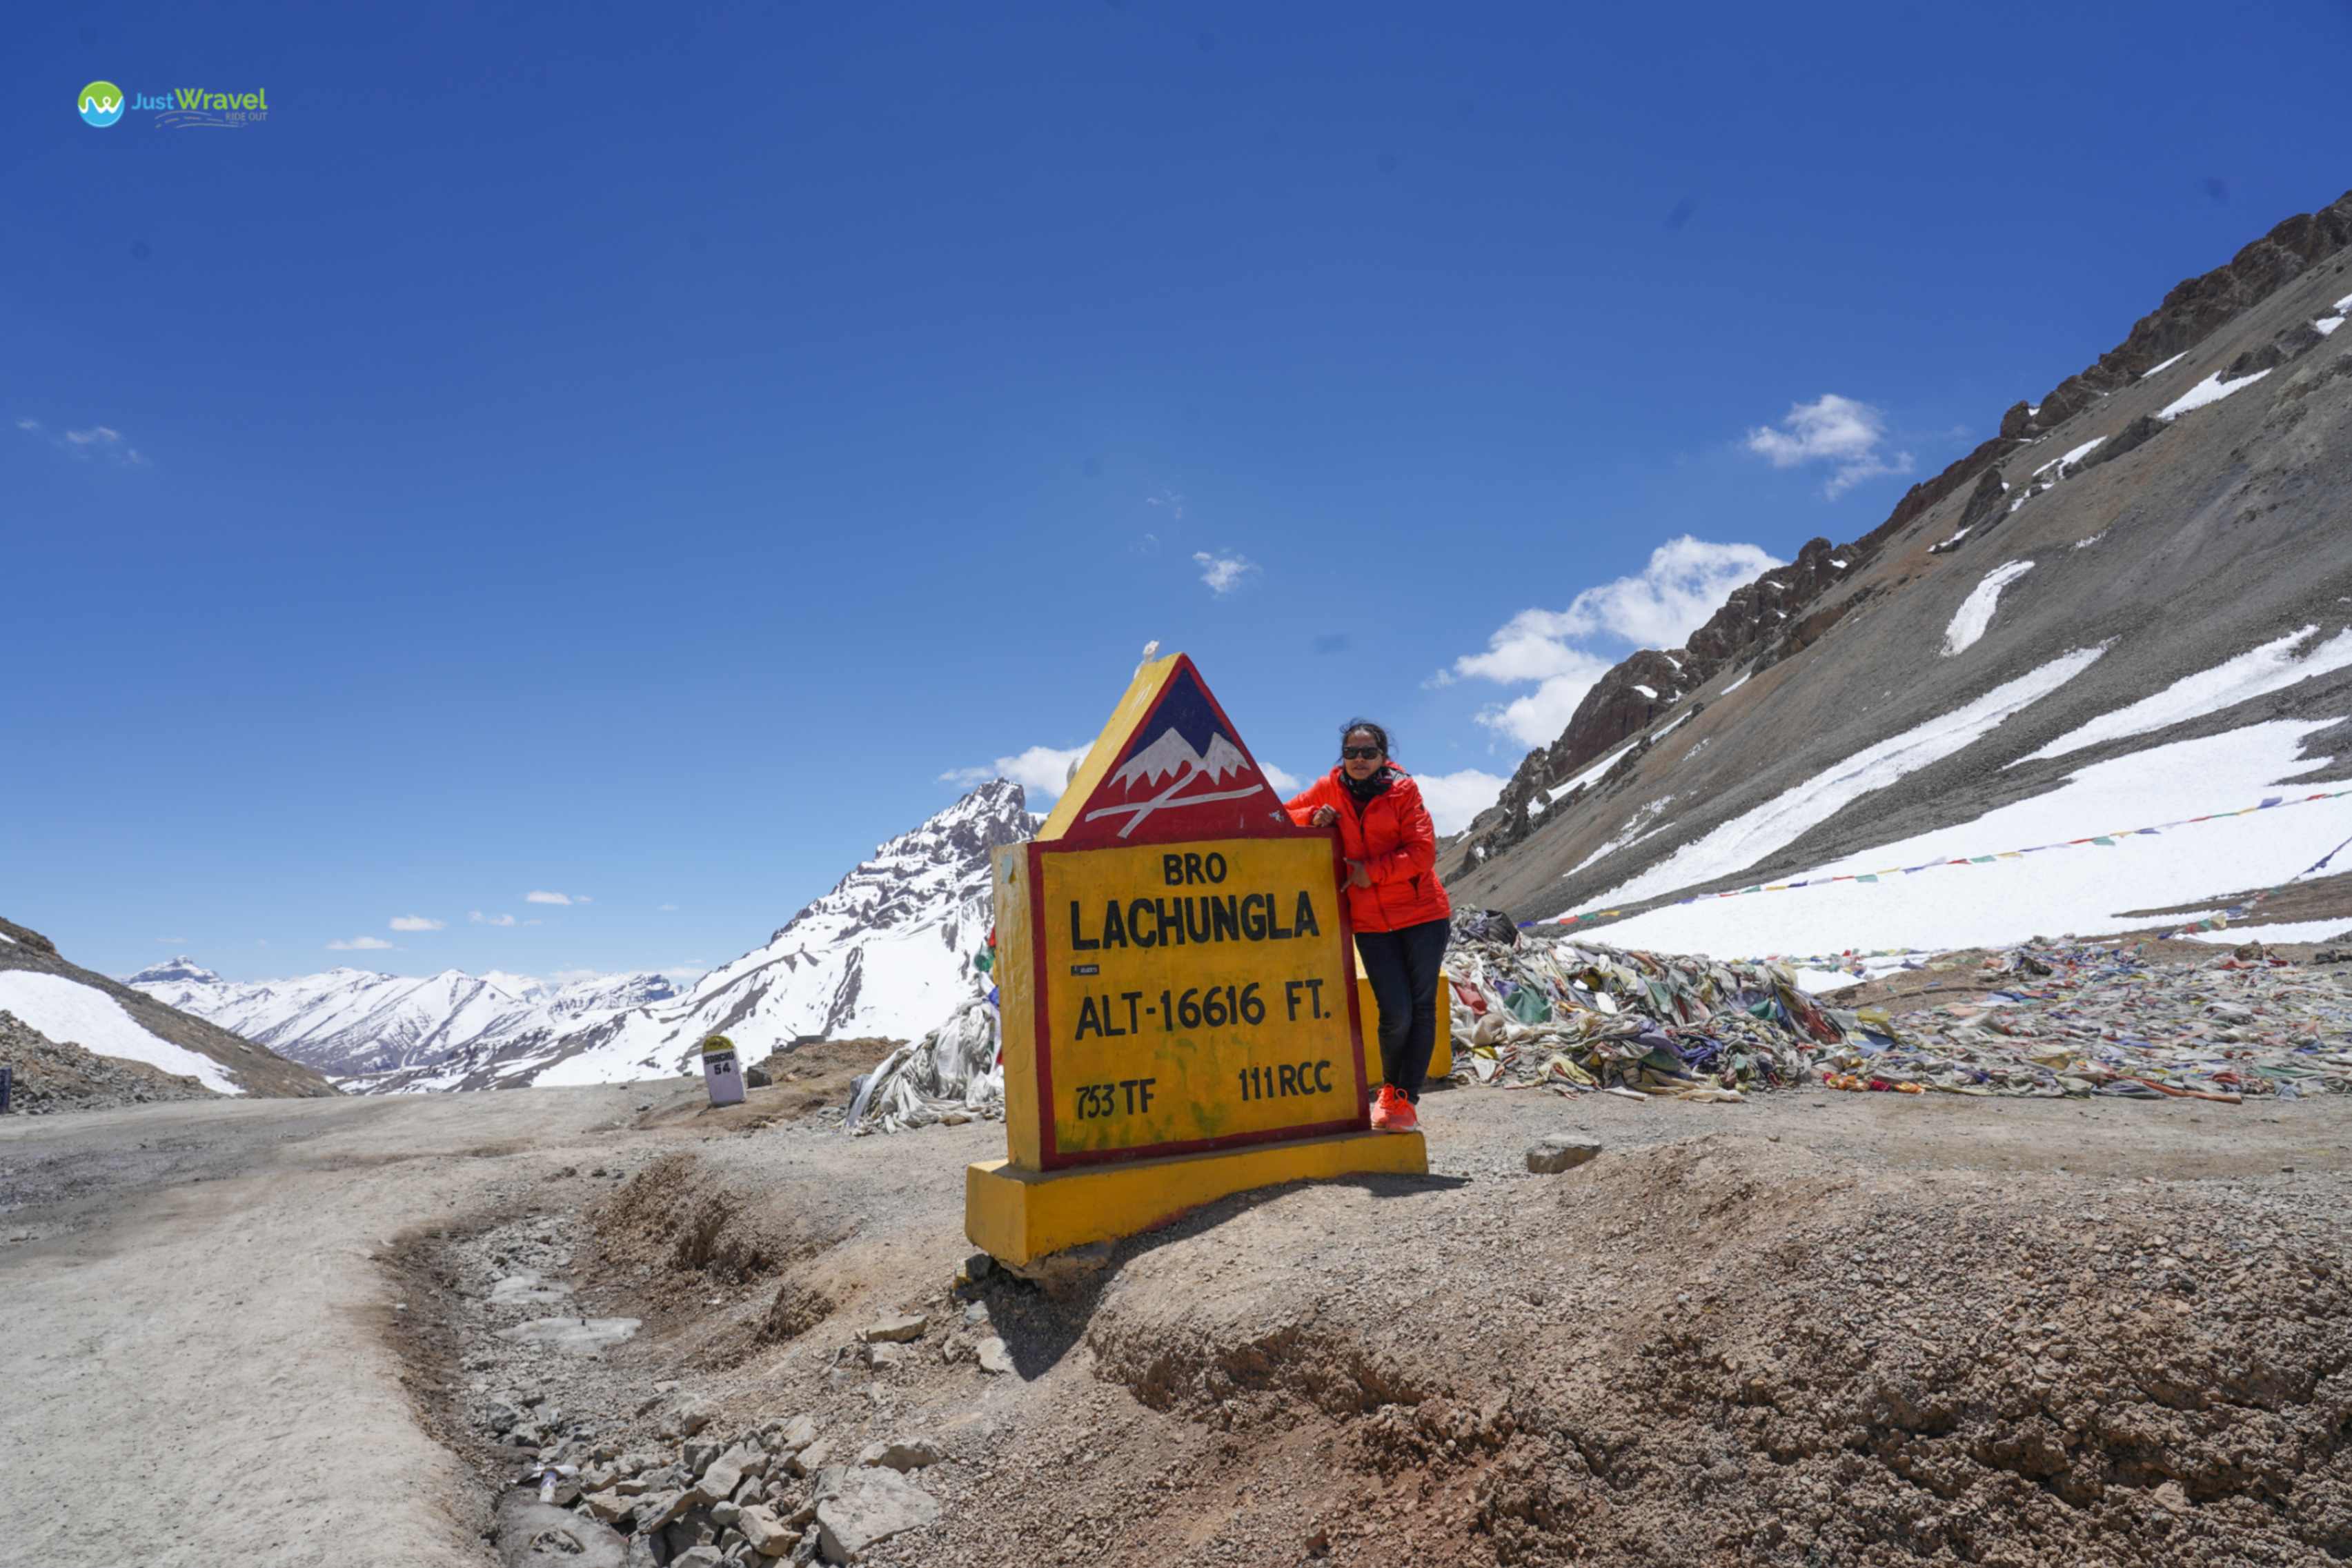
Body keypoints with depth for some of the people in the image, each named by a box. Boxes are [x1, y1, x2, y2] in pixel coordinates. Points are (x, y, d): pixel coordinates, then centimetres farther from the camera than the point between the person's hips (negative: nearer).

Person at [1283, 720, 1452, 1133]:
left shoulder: (1403, 790, -4)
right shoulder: (1329, 788, 5)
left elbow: (1423, 851, -9)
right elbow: (1284, 814, 14)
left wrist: (1373, 871, -16)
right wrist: (1312, 816, -6)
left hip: (1423, 914, -1)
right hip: (1370, 922, 1)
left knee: (1422, 1008, 1)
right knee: (1396, 1013, -5)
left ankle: (1406, 1099, 15)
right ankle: (1390, 1090, 22)